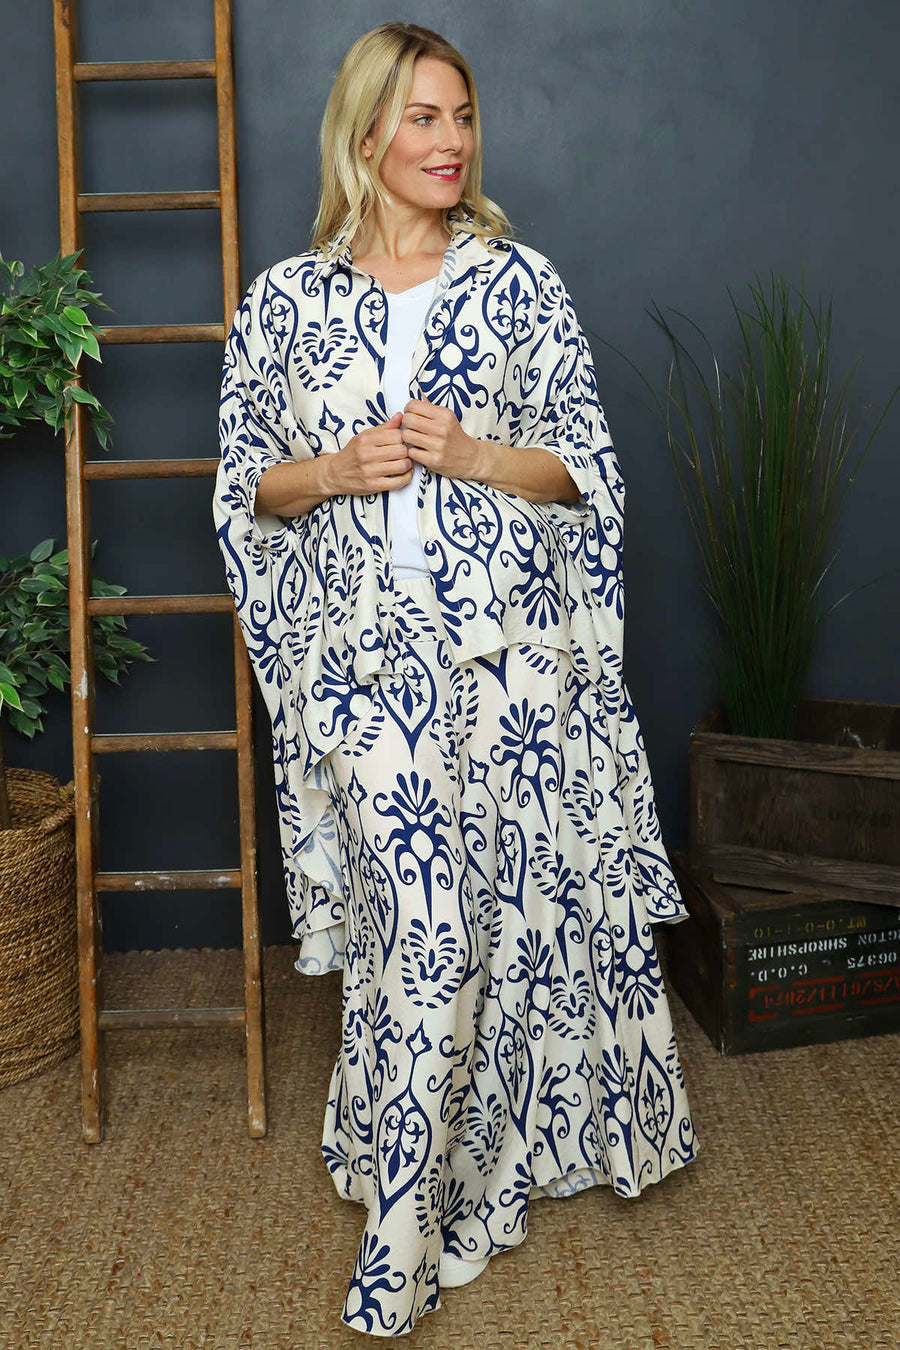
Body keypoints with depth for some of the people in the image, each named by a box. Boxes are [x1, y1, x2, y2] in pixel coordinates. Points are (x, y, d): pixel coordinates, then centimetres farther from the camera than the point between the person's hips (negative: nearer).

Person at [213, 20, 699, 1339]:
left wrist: (472, 455, -12)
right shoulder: (287, 296, 5)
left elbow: (589, 468, 4)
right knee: (420, 919, -1)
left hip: (508, 647, 1)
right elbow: (246, 487, 9)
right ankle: (426, 1212, 21)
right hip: (364, 654, 0)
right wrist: (337, 470, -11)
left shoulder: (521, 280, 4)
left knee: (522, 896, 7)